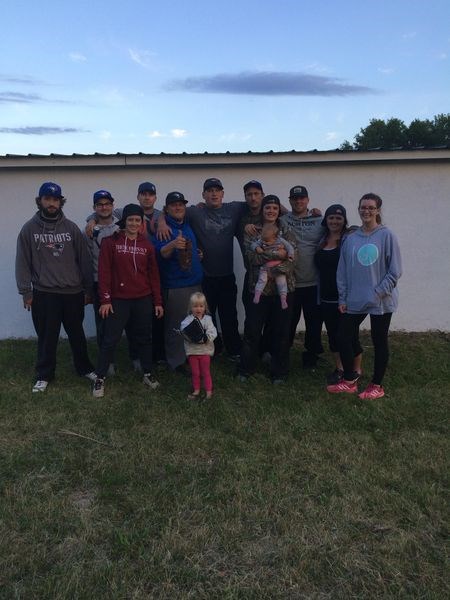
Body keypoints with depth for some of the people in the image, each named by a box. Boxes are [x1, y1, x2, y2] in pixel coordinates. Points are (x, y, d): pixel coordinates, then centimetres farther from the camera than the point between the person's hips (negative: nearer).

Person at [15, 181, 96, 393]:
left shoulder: (71, 228, 3)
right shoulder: (29, 228, 0)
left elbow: (84, 259, 4)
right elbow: (23, 262, 0)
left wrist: (88, 289, 4)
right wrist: (26, 292, -3)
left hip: (73, 292, 1)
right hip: (44, 294, -1)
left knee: (77, 335, 14)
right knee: (47, 338, 7)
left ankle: (84, 368, 31)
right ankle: (44, 376, 22)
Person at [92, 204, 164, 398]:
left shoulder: (147, 245, 6)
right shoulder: (111, 242, -4)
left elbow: (153, 274, 8)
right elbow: (104, 271, -6)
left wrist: (158, 301, 7)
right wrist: (105, 300, -10)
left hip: (143, 300, 3)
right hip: (118, 300, -3)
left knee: (144, 338, 13)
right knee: (110, 339, 1)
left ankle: (148, 374, 27)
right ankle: (100, 379, 12)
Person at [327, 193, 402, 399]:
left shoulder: (387, 236, -6)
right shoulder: (351, 239, 6)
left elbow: (395, 270, -7)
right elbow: (342, 270, 8)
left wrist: (379, 293, -14)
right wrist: (342, 298, 3)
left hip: (381, 302, -4)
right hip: (354, 300, 4)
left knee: (379, 343, 8)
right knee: (344, 338, 5)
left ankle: (376, 386, 22)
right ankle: (349, 381, 23)